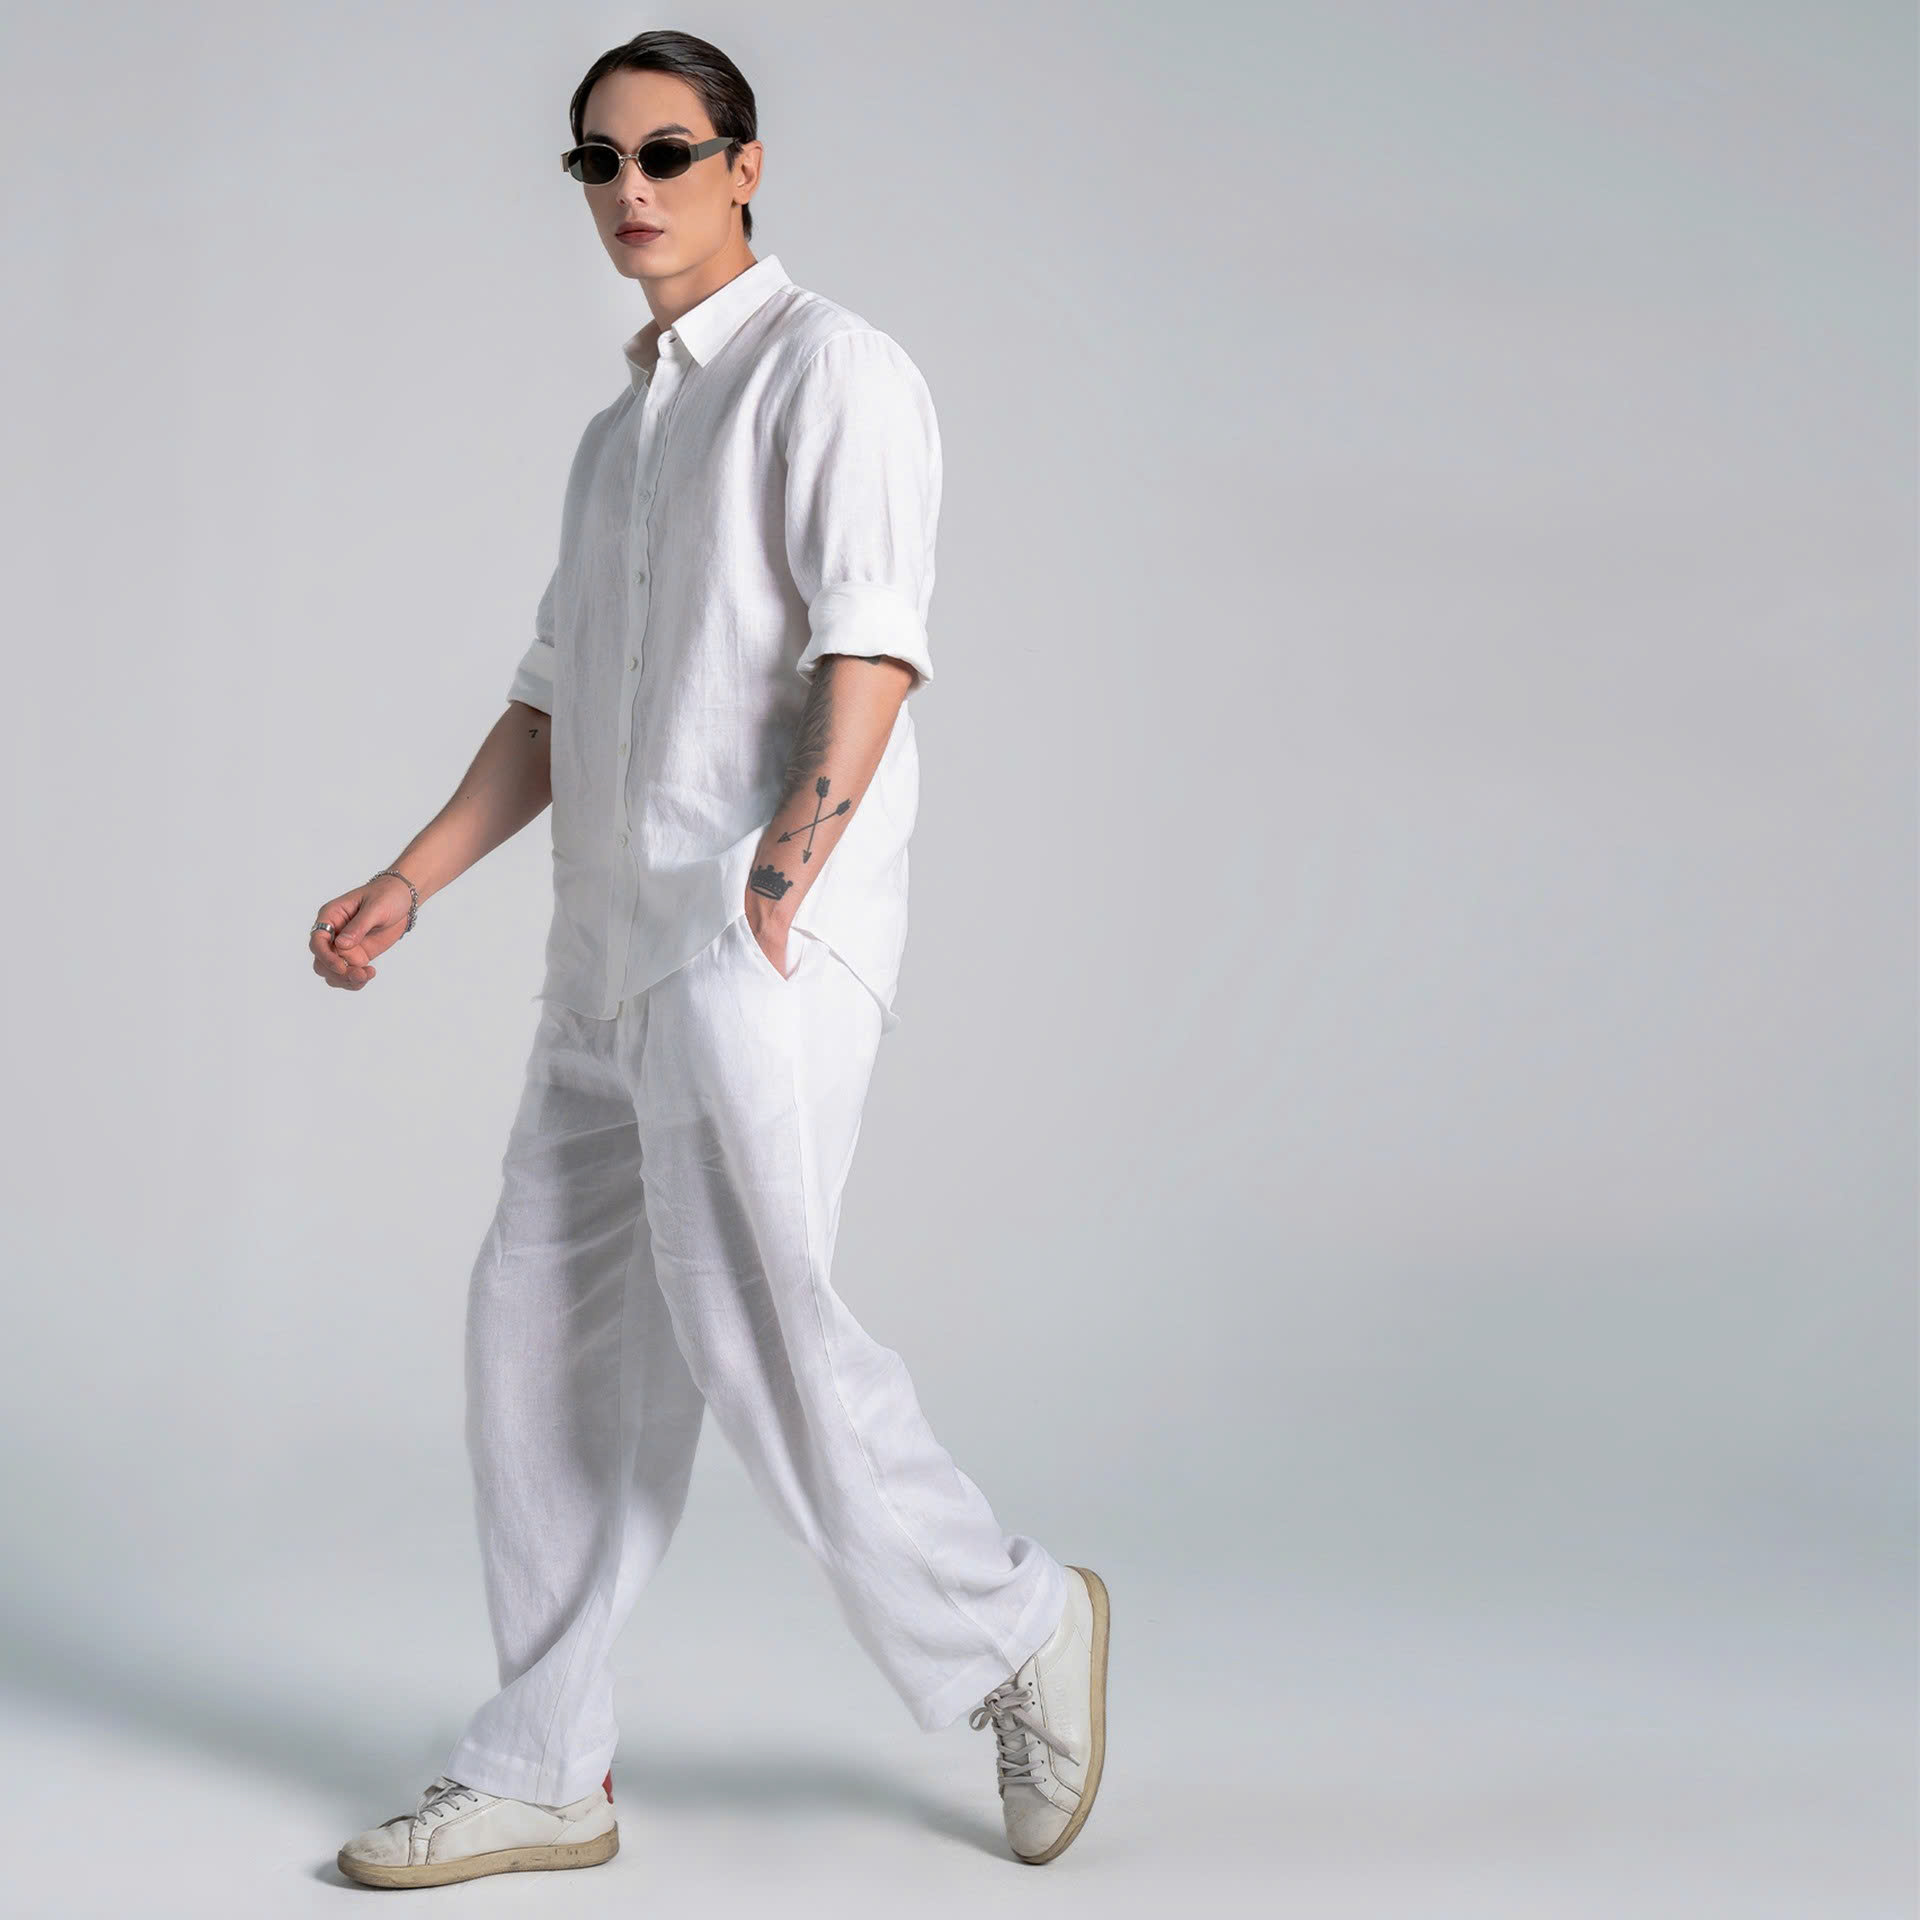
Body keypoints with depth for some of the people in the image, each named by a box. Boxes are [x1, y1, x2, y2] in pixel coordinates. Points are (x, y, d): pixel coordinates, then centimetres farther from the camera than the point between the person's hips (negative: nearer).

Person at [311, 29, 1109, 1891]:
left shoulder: (828, 369, -3)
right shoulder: (617, 430, 23)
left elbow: (872, 645, -14)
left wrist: (783, 873, -25)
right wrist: (411, 880, 14)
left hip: (768, 934, -8)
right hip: (616, 940, 9)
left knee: (747, 1318, -15)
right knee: (545, 1317, 6)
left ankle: (1013, 1629, 5)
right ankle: (542, 1774, 13)